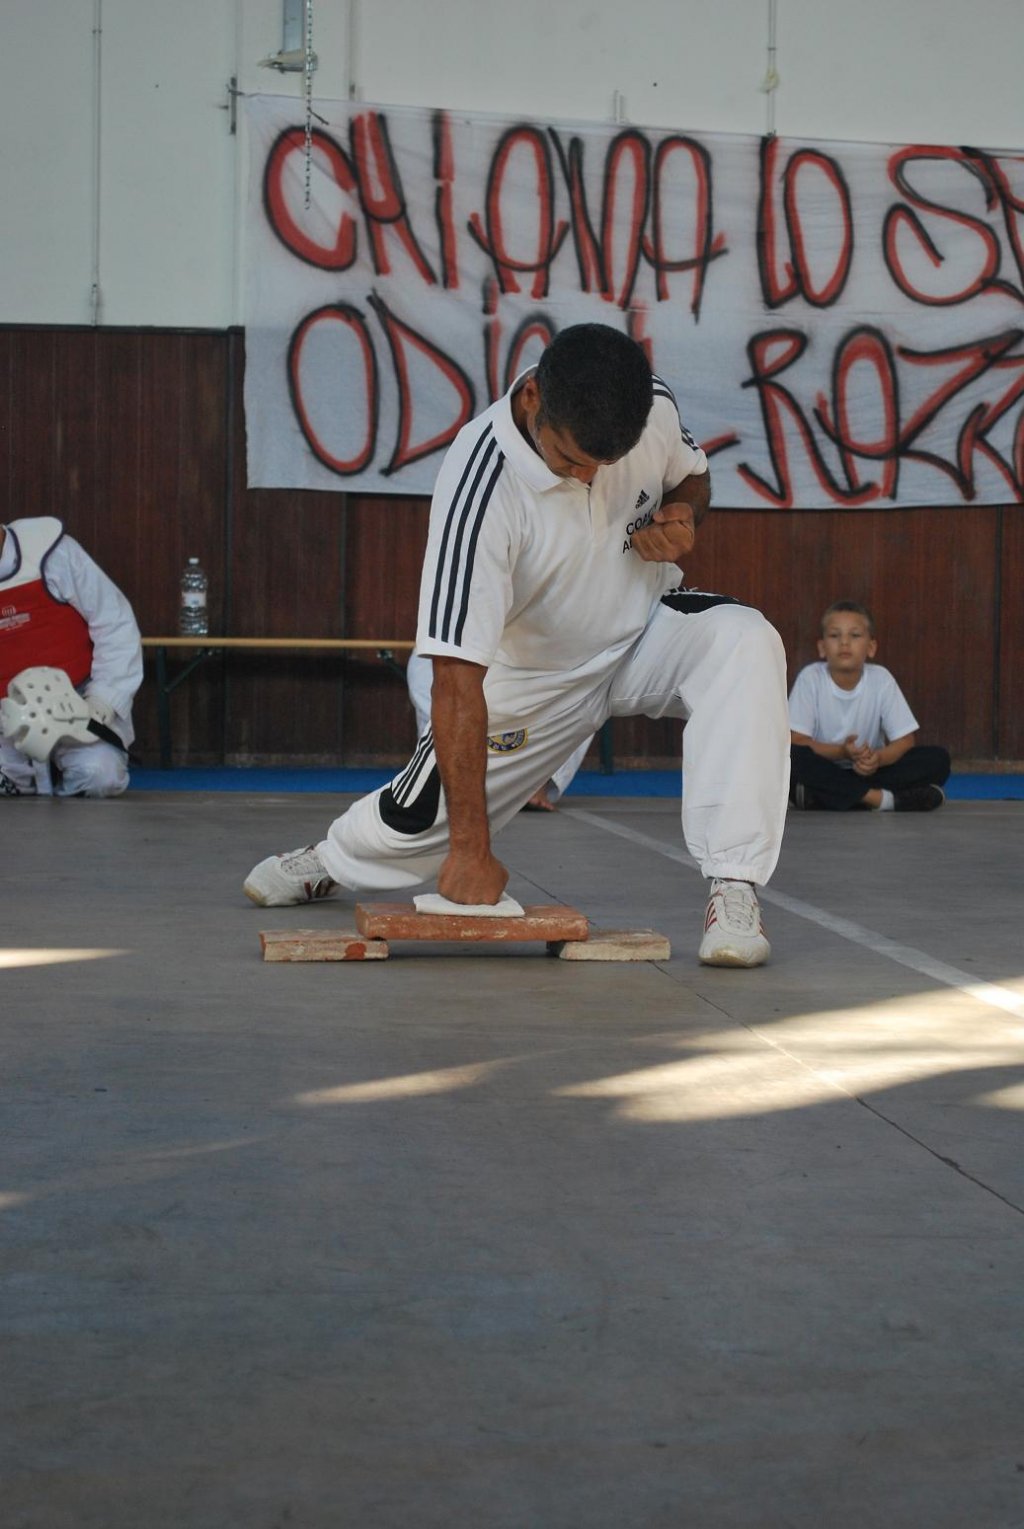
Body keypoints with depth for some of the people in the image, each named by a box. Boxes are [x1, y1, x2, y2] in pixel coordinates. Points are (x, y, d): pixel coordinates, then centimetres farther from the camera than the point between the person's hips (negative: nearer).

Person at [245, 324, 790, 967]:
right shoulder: (480, 486, -35)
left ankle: (734, 890, -27)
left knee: (747, 643, -29)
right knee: (420, 818, 5)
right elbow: (457, 678, -36)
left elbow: (693, 476, 7)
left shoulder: (655, 407, -20)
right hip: (532, 674, -2)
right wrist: (470, 845, -37)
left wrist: (680, 515, -20)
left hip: (645, 627, 2)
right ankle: (331, 859, 44)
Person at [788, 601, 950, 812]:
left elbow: (906, 739, -4)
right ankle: (884, 799, -29)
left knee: (938, 759, -16)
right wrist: (842, 752, -29)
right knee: (792, 757, -35)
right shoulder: (810, 678, -10)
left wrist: (878, 758, -26)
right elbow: (796, 741, -14)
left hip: (868, 771, 2)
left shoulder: (881, 679, -5)